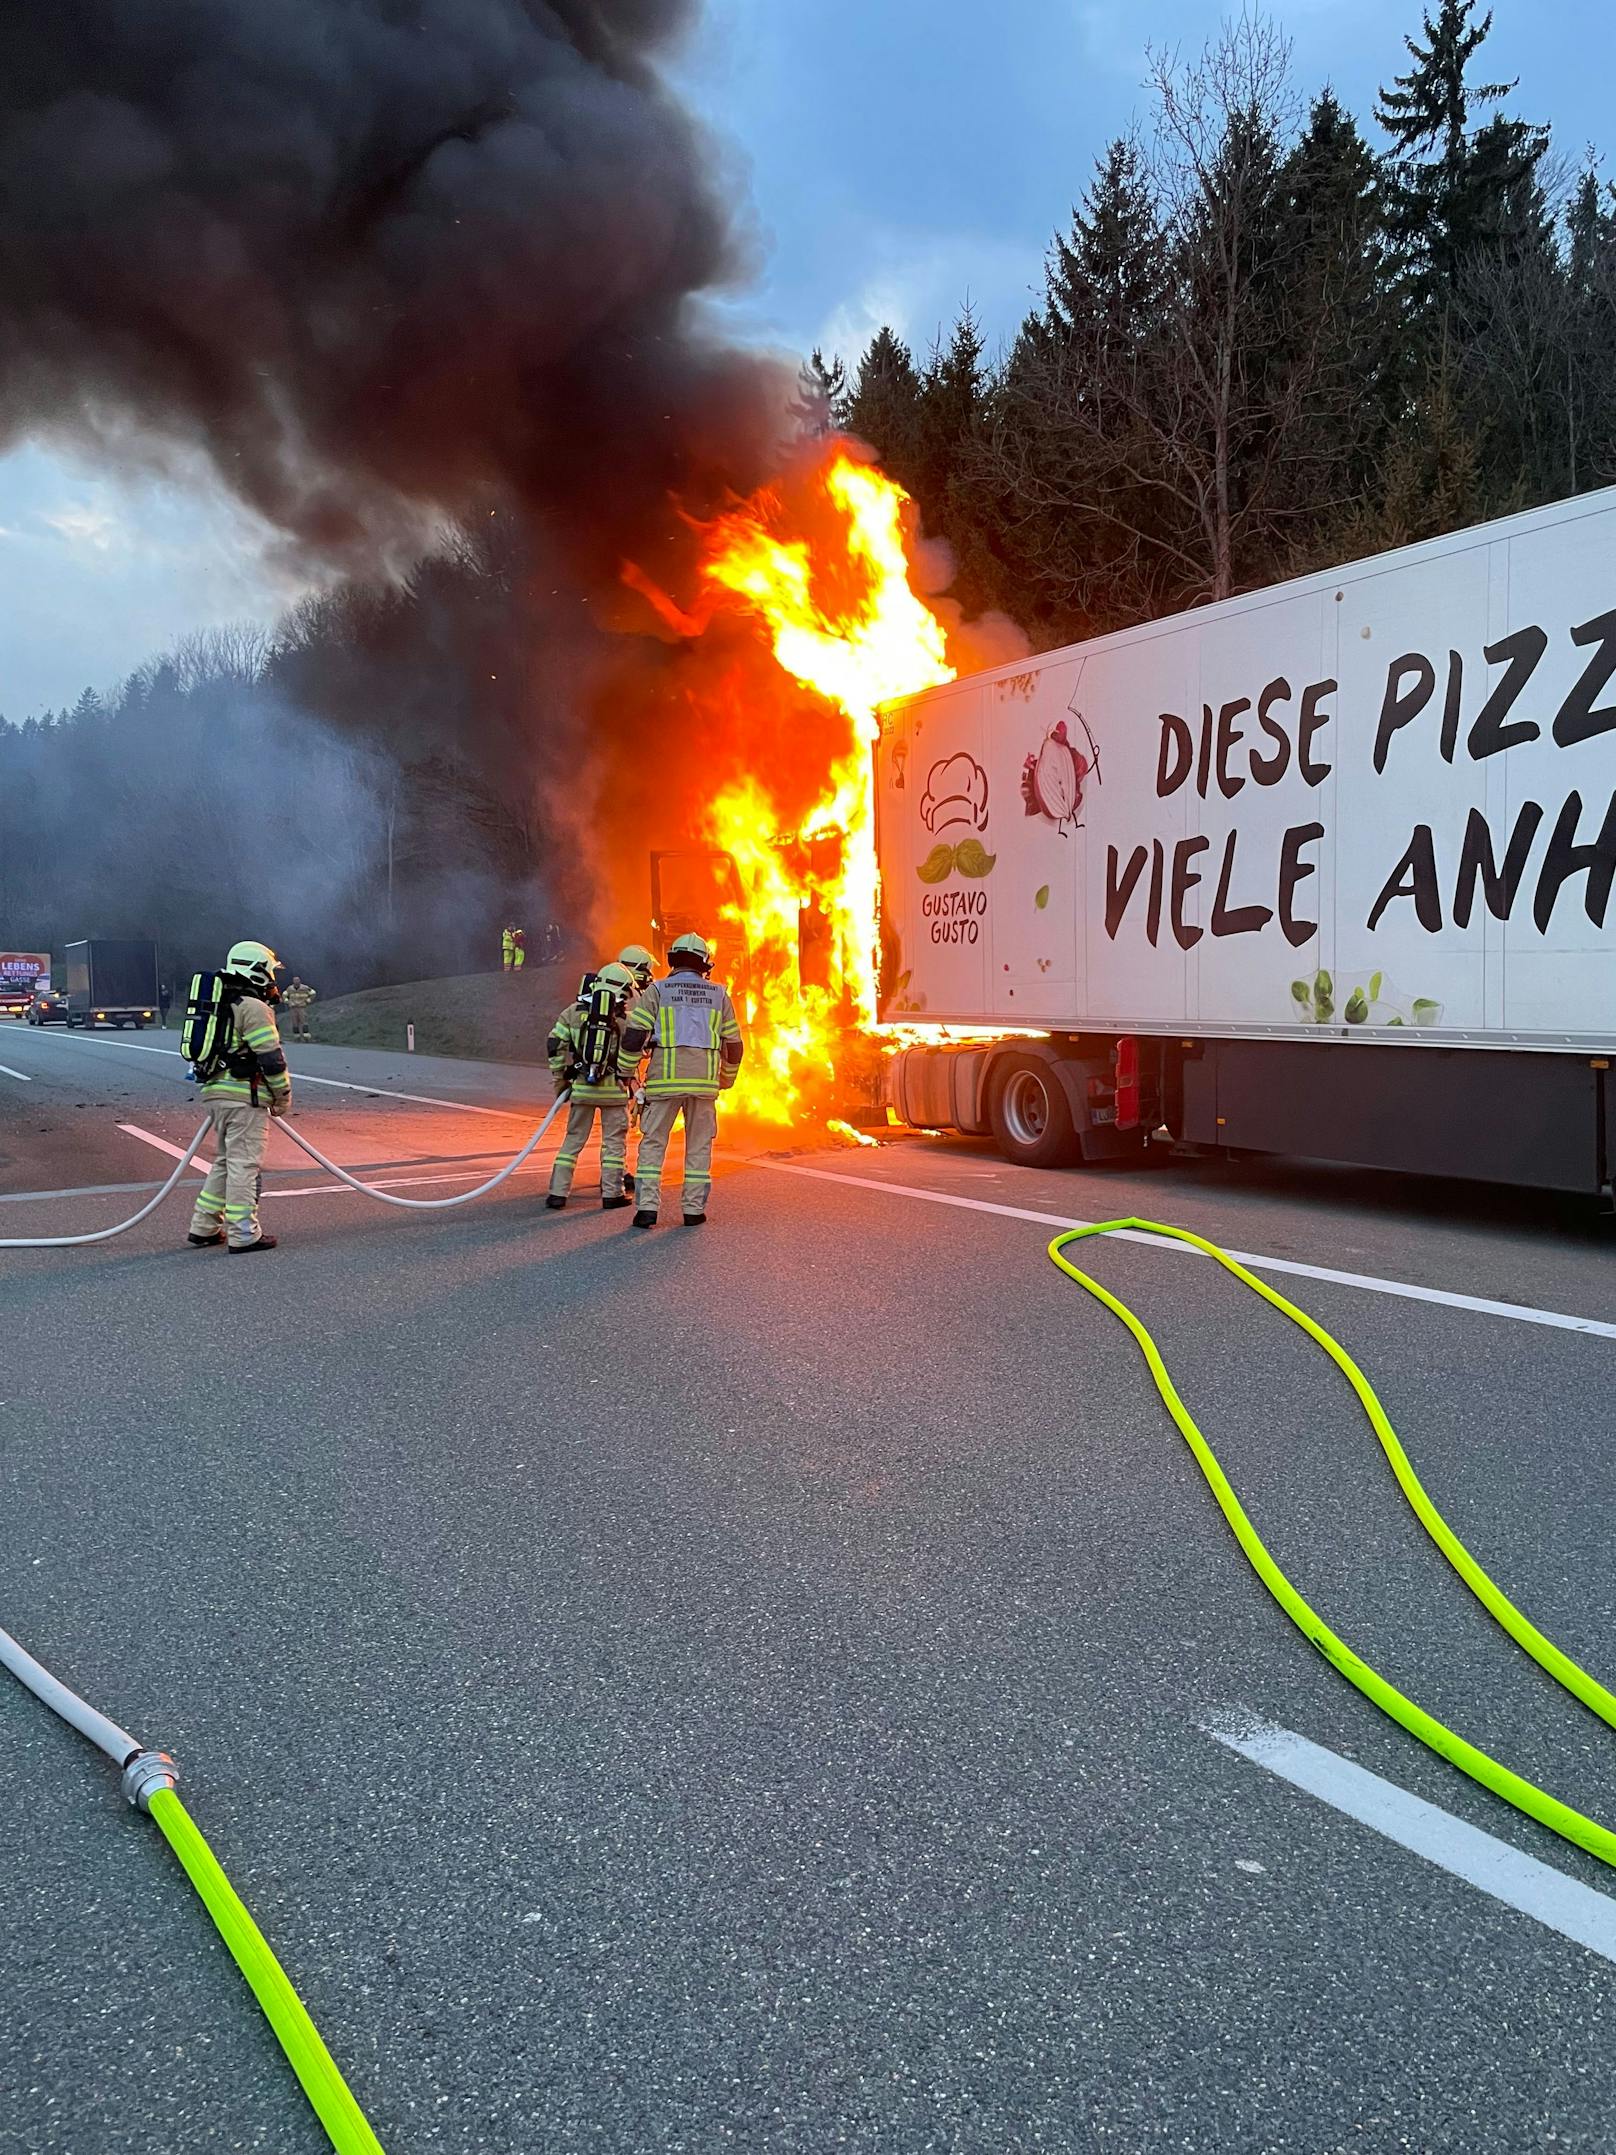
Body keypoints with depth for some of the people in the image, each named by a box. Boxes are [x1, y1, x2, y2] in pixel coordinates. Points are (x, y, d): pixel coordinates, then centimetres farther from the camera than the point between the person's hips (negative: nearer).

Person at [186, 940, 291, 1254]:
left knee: (224, 1162, 18)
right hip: (245, 1096, -9)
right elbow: (271, 1058, -16)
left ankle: (204, 1228, 22)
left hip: (216, 1092, 9)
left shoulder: (222, 1005, 19)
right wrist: (283, 1096, -4)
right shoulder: (254, 1007, -11)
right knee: (244, 1165, -4)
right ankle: (243, 1236, 0)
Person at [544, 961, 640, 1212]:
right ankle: (611, 1194, 10)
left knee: (573, 1140, 12)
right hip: (613, 1089, -2)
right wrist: (626, 1076, 4)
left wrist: (559, 1078, 11)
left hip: (581, 1087, 2)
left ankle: (558, 1193, 9)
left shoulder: (574, 1011, 5)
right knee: (613, 1141, 9)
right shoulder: (626, 1018, -1)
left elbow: (555, 1044, 3)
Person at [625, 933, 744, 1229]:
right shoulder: (719, 994, 9)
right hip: (704, 1082, 2)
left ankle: (648, 1207, -2)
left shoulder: (657, 990, 2)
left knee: (653, 1143, 5)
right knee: (699, 1146, 10)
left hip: (665, 1079, -1)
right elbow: (734, 1044, 13)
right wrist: (727, 1079, 27)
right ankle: (694, 1210, 10)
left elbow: (633, 1036, -4)